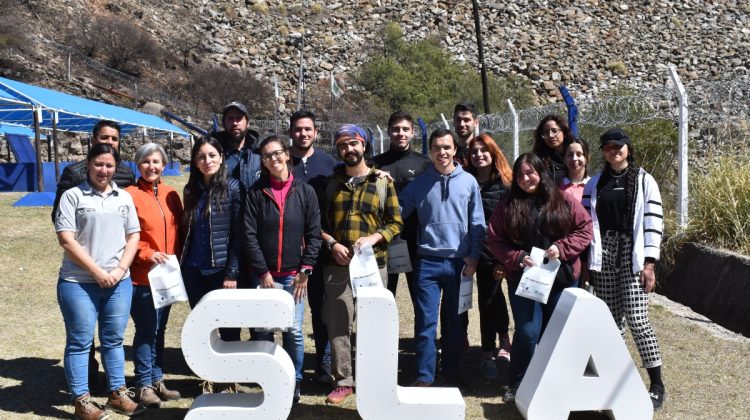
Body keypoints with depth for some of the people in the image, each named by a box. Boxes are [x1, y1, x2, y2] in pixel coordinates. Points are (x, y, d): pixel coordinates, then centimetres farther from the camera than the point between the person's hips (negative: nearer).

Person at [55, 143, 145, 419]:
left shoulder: (124, 197, 11)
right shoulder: (73, 196, -2)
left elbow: (133, 236, 10)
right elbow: (66, 240, -9)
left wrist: (120, 269, -4)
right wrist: (97, 272, -12)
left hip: (119, 283, 4)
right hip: (78, 283, -4)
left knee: (114, 339, 12)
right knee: (80, 342, 3)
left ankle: (118, 394, 22)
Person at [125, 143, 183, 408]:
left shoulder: (171, 195, 9)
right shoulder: (130, 194, -8)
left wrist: (177, 260, 4)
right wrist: (147, 254, -19)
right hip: (141, 276, -6)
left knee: (159, 330, 15)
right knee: (146, 331, -1)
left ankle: (157, 380, 26)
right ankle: (144, 385, 12)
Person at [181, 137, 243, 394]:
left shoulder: (233, 188, -5)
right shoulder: (191, 190, 9)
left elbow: (237, 234, -9)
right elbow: (186, 230, 15)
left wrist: (232, 273, -13)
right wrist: (182, 265, 7)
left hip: (222, 270, -5)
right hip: (194, 271, 5)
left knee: (228, 326, 4)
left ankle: (229, 380, 19)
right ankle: (208, 378, 24)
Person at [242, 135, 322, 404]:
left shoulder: (305, 192, 4)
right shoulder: (256, 192, 2)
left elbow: (314, 234, 2)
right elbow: (249, 235, -2)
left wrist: (305, 270, -6)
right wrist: (262, 272, -8)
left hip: (294, 275, 0)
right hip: (264, 274, 0)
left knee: (294, 331, 1)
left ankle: (294, 382, 17)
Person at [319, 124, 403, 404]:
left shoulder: (383, 181, 5)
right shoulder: (331, 182, 9)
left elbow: (395, 222, 3)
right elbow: (319, 221, 9)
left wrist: (373, 238, -13)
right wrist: (332, 244, -8)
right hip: (337, 265, 1)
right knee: (338, 325, 1)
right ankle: (343, 381, 14)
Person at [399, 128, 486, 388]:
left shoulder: (468, 182, 2)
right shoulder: (419, 183, 4)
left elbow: (477, 223, 4)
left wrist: (474, 256, -2)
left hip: (459, 261, 1)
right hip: (428, 261, 0)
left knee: (455, 320, 12)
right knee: (425, 322, 0)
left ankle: (451, 371, 28)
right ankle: (424, 376, 11)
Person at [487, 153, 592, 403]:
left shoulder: (563, 201, 3)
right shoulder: (508, 205, 3)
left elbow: (585, 229, 2)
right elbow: (495, 240, 1)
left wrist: (562, 248, -11)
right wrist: (517, 259, -13)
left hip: (561, 278, 1)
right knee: (528, 332, -7)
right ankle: (517, 384, 11)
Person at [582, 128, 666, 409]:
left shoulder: (644, 181, 5)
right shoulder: (595, 183, 13)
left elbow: (653, 223, -2)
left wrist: (649, 264, -9)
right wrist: (587, 262, 3)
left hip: (632, 255, -3)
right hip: (603, 257, 3)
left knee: (636, 319, -9)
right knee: (610, 320, 2)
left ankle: (657, 384, 1)